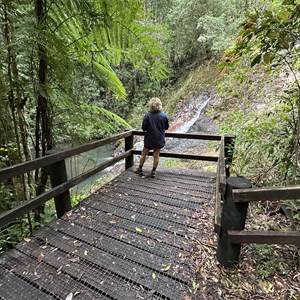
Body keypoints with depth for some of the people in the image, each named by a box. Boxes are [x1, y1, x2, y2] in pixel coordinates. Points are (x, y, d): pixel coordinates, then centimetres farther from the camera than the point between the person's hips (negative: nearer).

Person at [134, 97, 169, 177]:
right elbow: (166, 127, 3)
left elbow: (143, 128, -12)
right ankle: (153, 171, 19)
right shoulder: (164, 116, -8)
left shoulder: (147, 115, -16)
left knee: (144, 154, 16)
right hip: (159, 140, 2)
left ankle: (140, 169, 27)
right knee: (156, 155, 12)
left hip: (149, 139, -2)